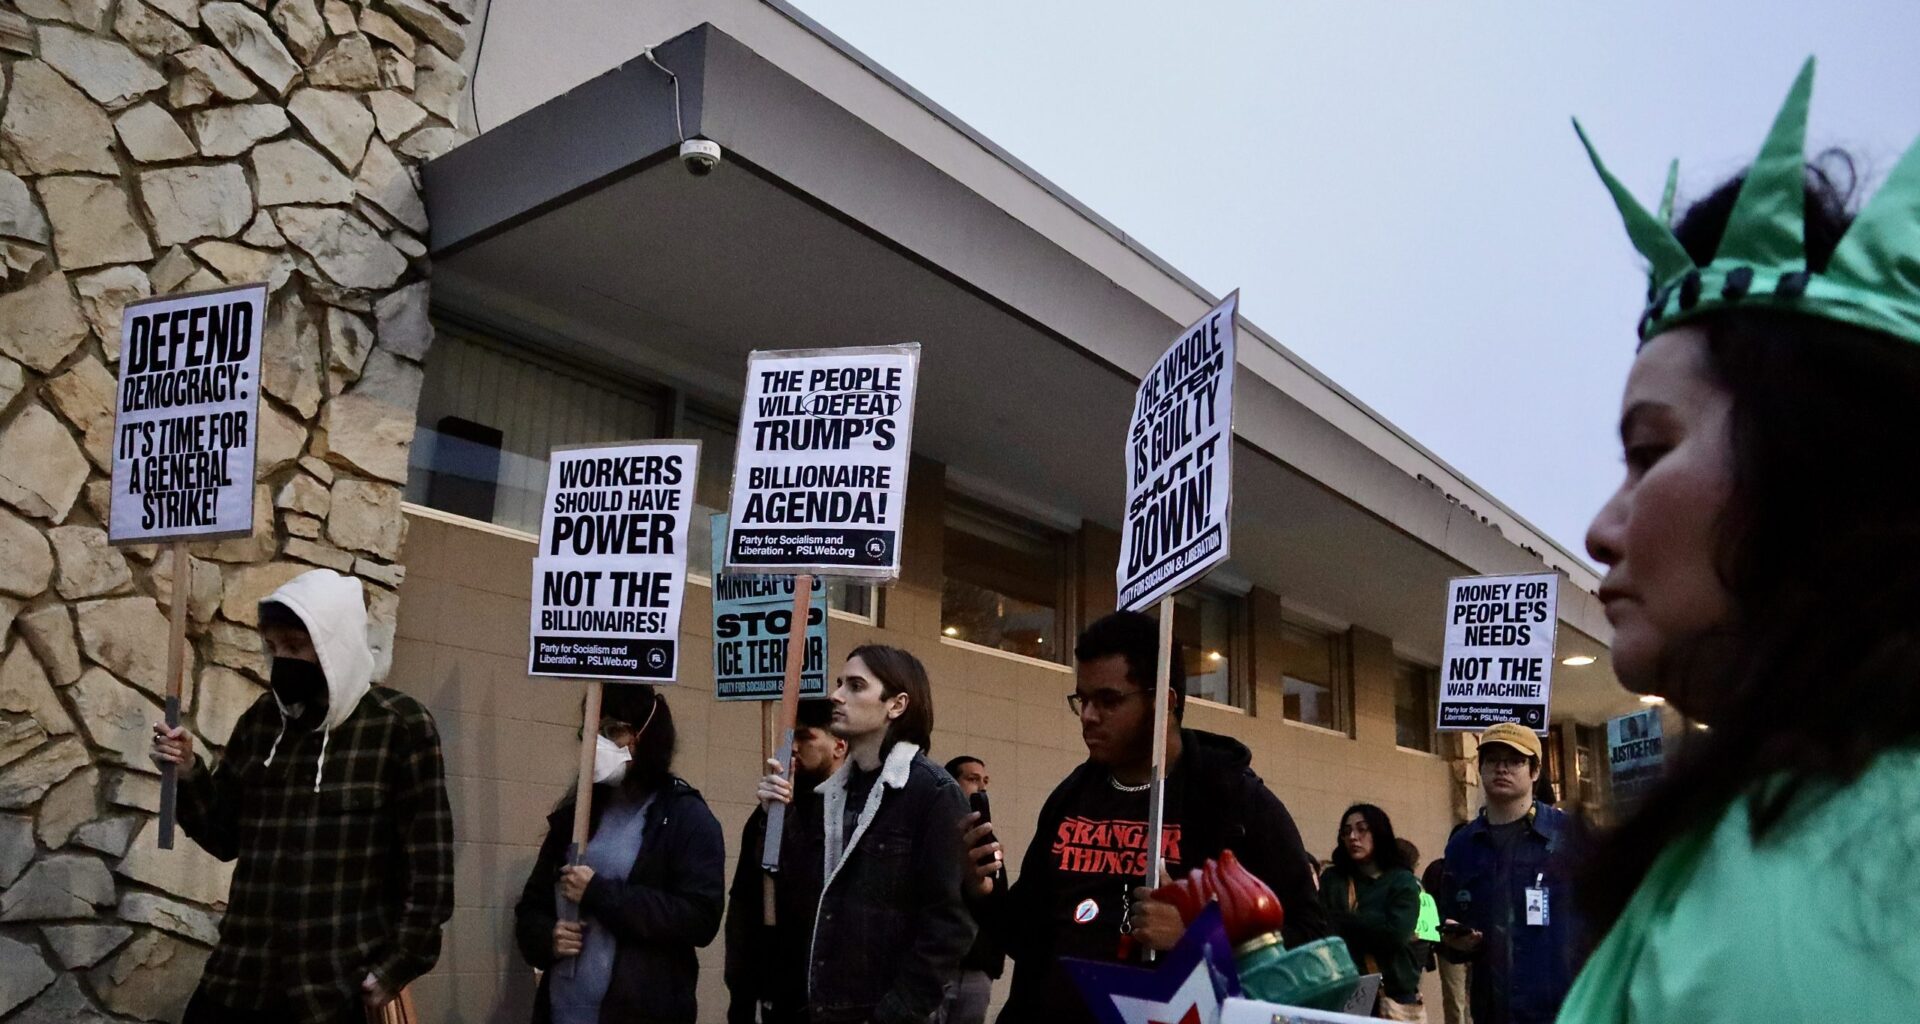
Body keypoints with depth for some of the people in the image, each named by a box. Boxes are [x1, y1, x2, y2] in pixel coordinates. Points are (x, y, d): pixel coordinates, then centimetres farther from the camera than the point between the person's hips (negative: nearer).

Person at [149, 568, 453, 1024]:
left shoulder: (398, 724, -9)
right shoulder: (260, 720, 7)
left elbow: (429, 861, -8)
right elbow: (226, 835, 13)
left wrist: (398, 966, -7)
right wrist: (188, 774, -3)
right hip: (239, 977, 5)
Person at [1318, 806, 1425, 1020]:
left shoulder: (1402, 881, 3)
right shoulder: (1332, 879, 11)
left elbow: (1395, 934, -11)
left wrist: (1340, 921, -7)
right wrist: (1371, 926, -12)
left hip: (1394, 994, -1)